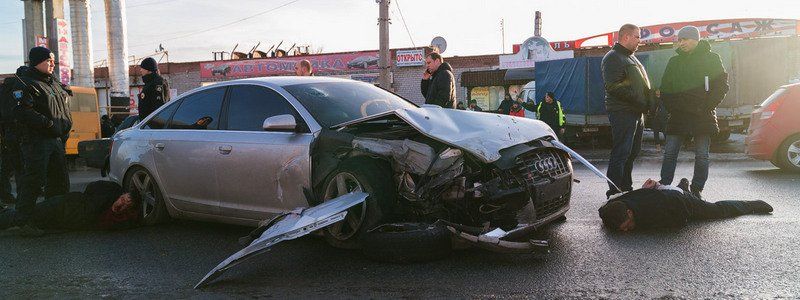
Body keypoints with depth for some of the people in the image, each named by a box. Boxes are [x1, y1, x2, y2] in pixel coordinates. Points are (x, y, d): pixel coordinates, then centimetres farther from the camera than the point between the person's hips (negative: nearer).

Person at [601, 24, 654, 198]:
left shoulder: (631, 58, 22)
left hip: (636, 112, 10)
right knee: (621, 153, -9)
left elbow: (641, 84, 29)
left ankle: (626, 188, 24)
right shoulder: (613, 58, -9)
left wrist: (648, 102, 11)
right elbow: (614, 87, -20)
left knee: (632, 152, 14)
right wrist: (640, 102, -20)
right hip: (623, 112, -10)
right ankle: (614, 193, -4)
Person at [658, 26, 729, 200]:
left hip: (702, 115, -3)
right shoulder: (674, 62, 12)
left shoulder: (711, 59, 3)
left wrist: (707, 107, -8)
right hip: (678, 115, 3)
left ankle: (696, 190, 12)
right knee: (669, 153, -1)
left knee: (701, 156, 2)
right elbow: (665, 88, 15)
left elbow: (721, 85, 0)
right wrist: (671, 107, 1)